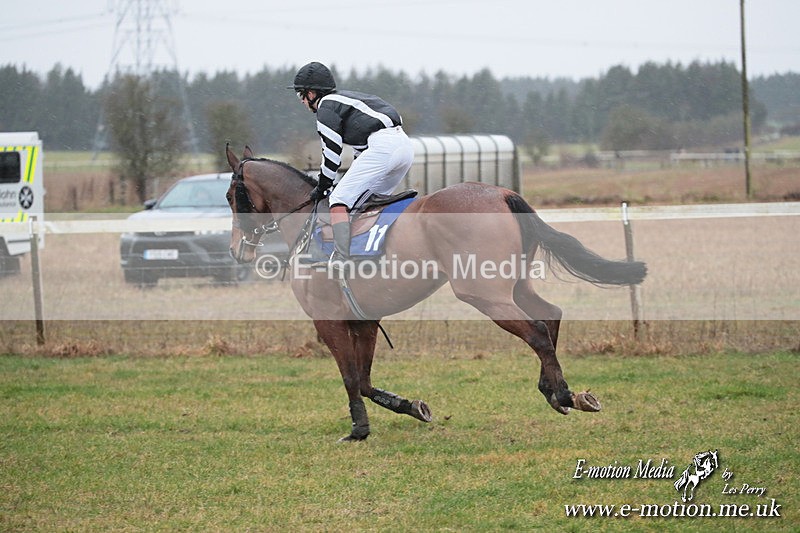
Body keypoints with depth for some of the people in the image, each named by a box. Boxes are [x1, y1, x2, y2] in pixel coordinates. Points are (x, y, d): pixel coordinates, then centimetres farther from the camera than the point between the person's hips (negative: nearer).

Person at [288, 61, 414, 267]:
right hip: (405, 145, 10)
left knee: (339, 199, -8)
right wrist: (353, 179, 32)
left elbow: (332, 152, 0)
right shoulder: (345, 98, 31)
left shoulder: (326, 106, 3)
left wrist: (322, 187, 11)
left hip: (382, 146, -10)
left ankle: (340, 260, -20)